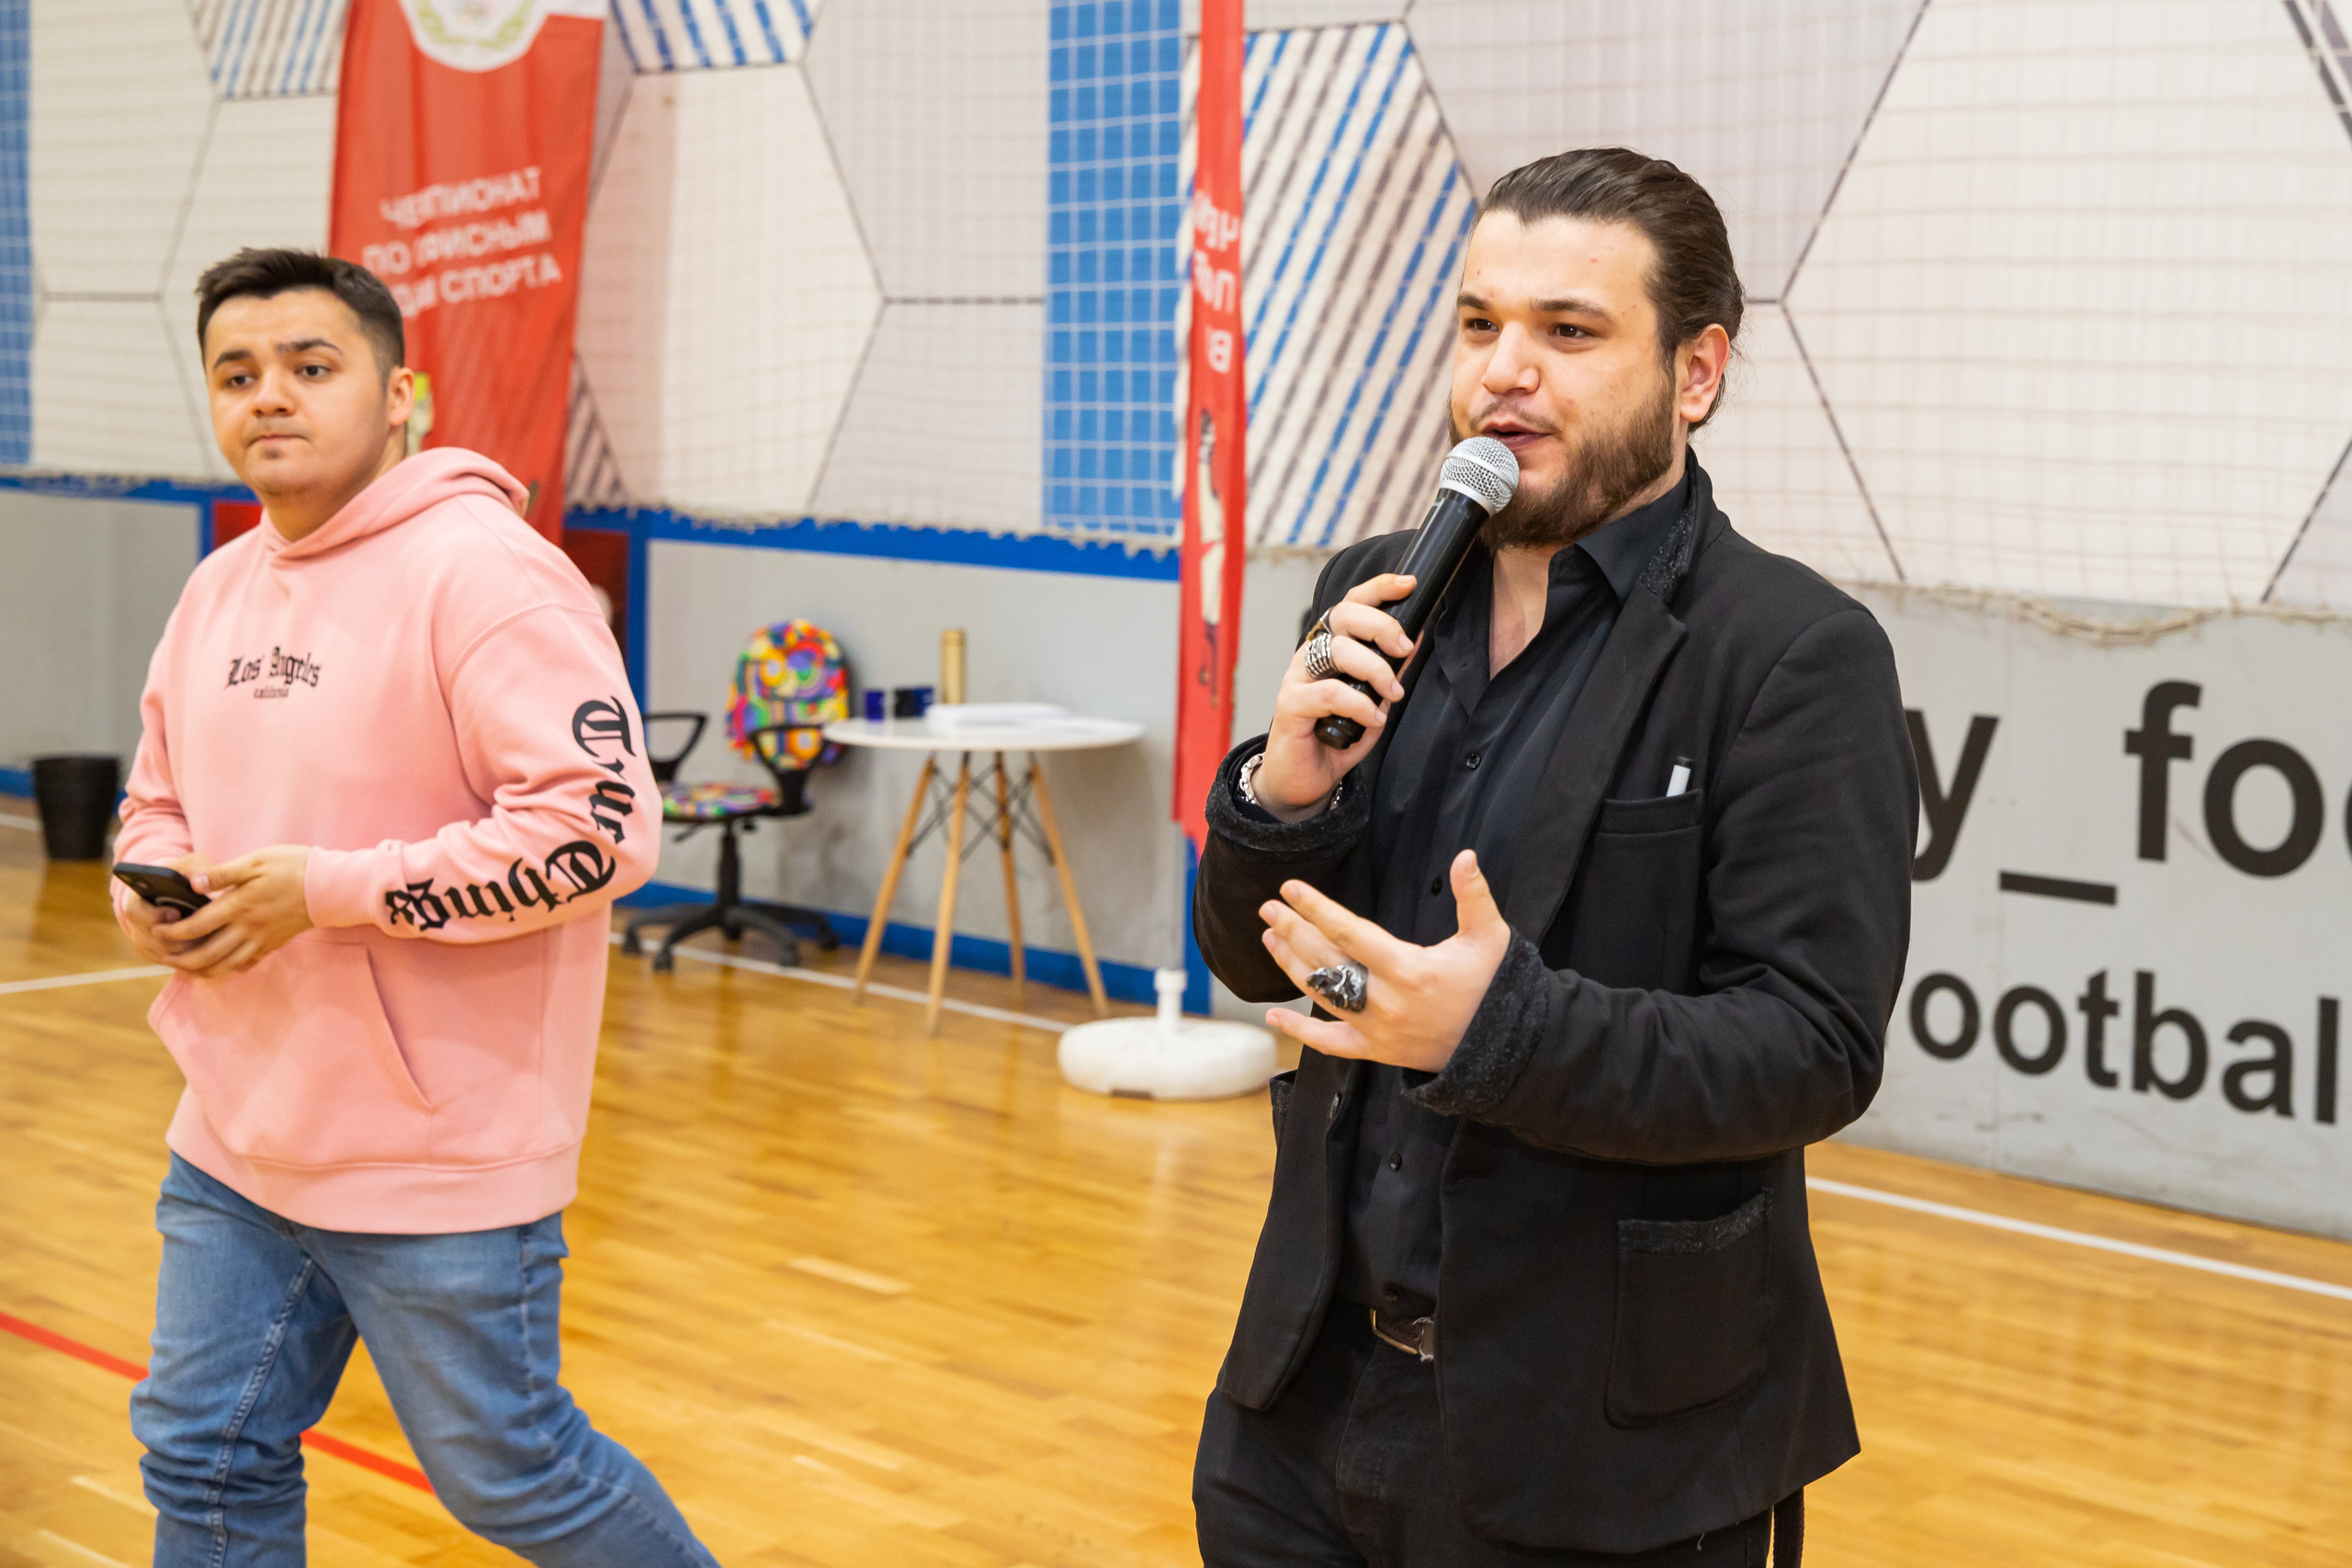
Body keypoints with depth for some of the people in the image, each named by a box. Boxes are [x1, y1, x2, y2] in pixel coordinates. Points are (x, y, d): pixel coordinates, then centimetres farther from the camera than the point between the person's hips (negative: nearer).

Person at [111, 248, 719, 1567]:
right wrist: (154, 889, -1)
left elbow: (603, 825, -27)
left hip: (441, 1158, -8)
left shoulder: (484, 575, -18)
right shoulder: (221, 590, 10)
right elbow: (161, 797, 24)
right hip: (239, 1145, 8)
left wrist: (328, 891, -23)